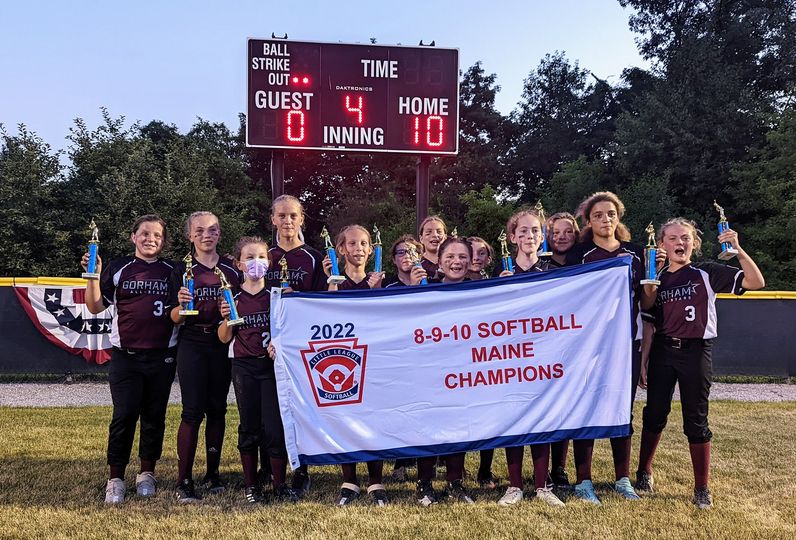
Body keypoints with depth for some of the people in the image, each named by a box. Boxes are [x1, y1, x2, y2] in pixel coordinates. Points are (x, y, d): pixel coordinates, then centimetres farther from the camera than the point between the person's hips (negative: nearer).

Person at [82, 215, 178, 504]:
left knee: (154, 416, 9)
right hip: (125, 355, -1)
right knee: (124, 415, -5)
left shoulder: (173, 271, 6)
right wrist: (93, 276, -9)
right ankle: (115, 478, 7)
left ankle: (147, 472, 23)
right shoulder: (118, 268, 5)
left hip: (162, 356, 1)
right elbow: (96, 307, 3)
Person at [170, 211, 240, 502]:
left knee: (217, 409, 9)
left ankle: (212, 474, 21)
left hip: (223, 344, 3)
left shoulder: (232, 268, 7)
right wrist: (181, 305, -21)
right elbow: (175, 318, -1)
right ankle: (183, 481, 1)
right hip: (192, 345, -2)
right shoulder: (183, 270, 1)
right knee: (193, 411, -6)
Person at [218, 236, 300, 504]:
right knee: (249, 426, 8)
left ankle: (280, 484, 11)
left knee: (275, 425, -2)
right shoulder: (232, 296, 3)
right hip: (244, 366, 1)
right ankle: (250, 485, 20)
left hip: (272, 364, -1)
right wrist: (226, 318, -13)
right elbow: (225, 338, 5)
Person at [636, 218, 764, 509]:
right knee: (654, 415, 9)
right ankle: (644, 473, 27)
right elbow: (648, 323, 4)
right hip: (662, 351, 3)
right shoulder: (657, 279, 7)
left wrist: (738, 249, -20)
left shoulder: (707, 273, -1)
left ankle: (702, 488, 17)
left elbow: (756, 282, -11)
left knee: (696, 421, 4)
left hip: (695, 352, -3)